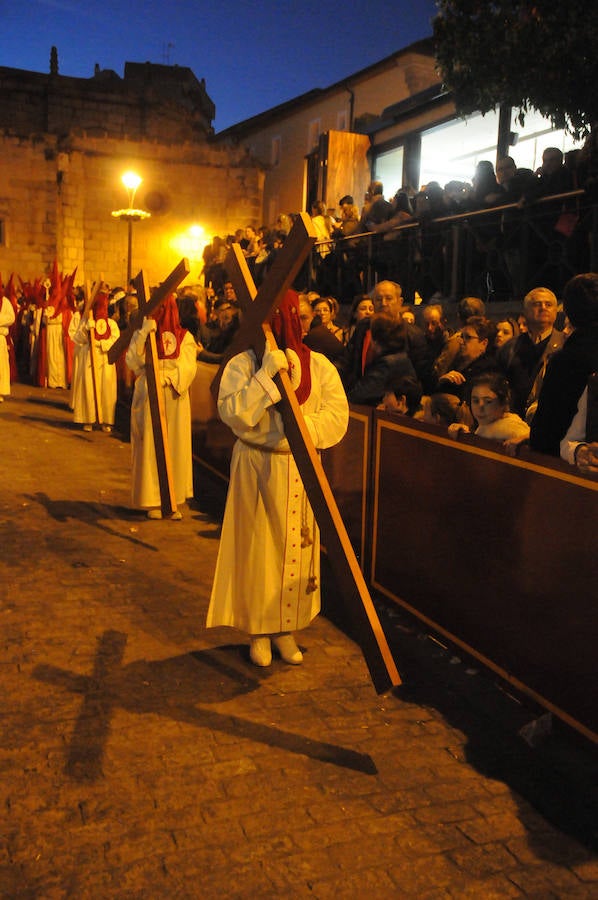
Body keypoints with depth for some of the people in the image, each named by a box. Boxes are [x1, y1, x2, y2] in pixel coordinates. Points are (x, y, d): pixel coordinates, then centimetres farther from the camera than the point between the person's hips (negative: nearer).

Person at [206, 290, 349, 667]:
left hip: (302, 469, 2)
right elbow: (232, 413, -18)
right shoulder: (242, 364, -4)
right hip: (257, 469, -2)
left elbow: (338, 415, -5)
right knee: (257, 547, 3)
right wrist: (266, 374, -24)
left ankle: (286, 628, 23)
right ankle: (259, 630, 19)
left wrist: (299, 424, -21)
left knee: (297, 547, 7)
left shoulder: (319, 365, 2)